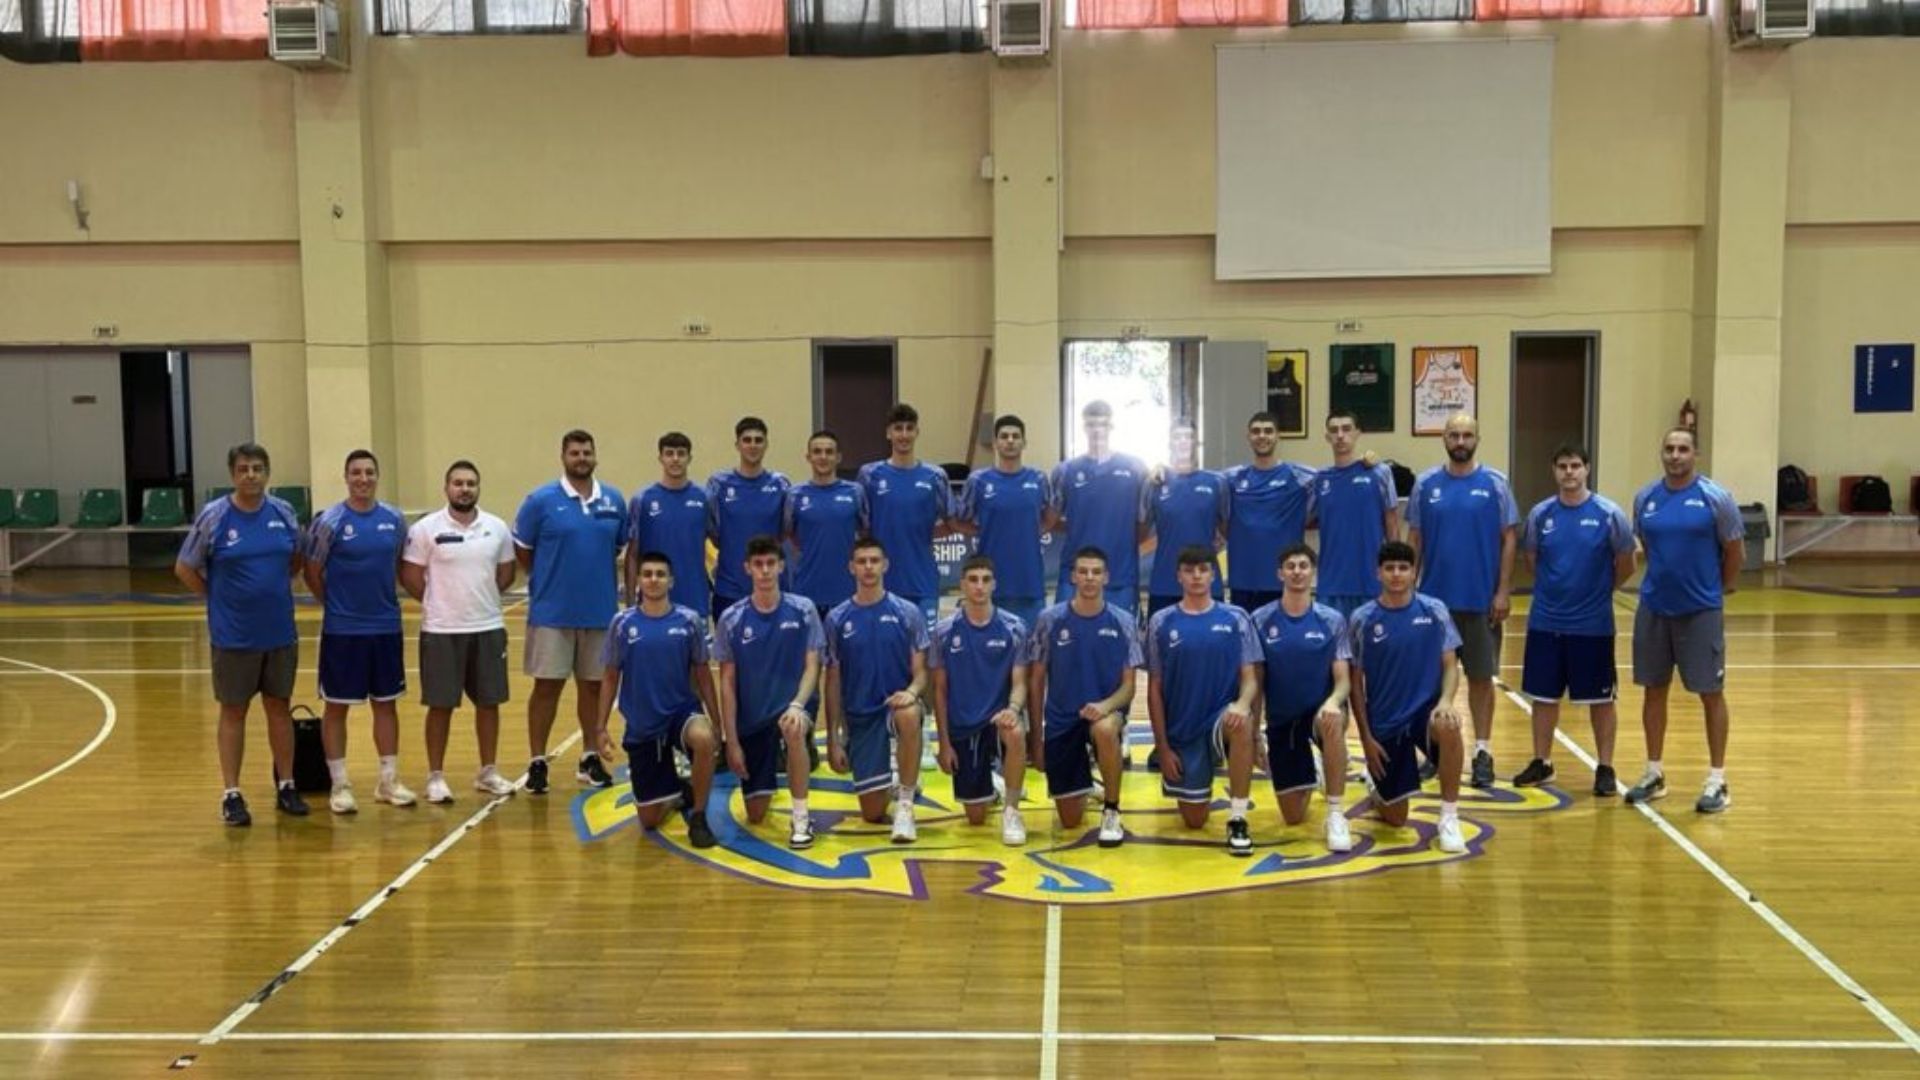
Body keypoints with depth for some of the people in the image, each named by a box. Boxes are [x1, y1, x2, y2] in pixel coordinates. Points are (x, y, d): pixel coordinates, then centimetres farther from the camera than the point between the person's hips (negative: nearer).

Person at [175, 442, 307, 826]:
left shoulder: (283, 513, 0)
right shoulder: (213, 516, -8)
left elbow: (297, 560, 15)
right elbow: (184, 569, -1)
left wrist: (273, 589, 5)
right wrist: (220, 598, 0)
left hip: (280, 632, 3)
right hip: (233, 635, -3)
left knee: (279, 707, 11)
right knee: (233, 711, 6)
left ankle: (286, 787, 22)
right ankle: (231, 795, 14)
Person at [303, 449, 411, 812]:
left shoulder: (394, 520, 2)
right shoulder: (330, 521, -9)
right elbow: (312, 573, -3)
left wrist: (382, 600, 8)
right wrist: (335, 605, 5)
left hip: (386, 627, 4)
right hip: (342, 630, -3)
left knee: (386, 702, 10)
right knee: (336, 705, 4)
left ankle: (389, 780, 20)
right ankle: (340, 785, 15)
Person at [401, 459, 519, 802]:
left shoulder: (497, 528, 3)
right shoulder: (426, 528, -6)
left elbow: (507, 572, 14)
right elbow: (409, 576, -3)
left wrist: (479, 597, 8)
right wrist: (441, 602, 3)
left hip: (489, 627, 3)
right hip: (441, 631, -3)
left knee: (489, 701, 9)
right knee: (441, 705, 3)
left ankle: (488, 772, 21)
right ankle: (436, 776, 13)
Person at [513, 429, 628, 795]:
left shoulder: (614, 500, 3)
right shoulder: (541, 500, -6)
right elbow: (522, 550, 1)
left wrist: (597, 574, 5)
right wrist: (550, 578, 5)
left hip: (601, 610, 3)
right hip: (552, 612, -3)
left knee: (594, 683, 11)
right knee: (547, 685, 2)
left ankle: (590, 758, 23)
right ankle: (537, 762, 11)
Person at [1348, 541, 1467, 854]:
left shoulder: (1434, 610, -3)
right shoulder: (1362, 619, -6)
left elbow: (1450, 665, -1)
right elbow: (1356, 682, 0)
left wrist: (1445, 701, -22)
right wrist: (1366, 736, -4)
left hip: (1425, 709, 0)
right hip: (1383, 722, 0)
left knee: (1448, 726, -38)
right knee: (1394, 819, 2)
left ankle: (1449, 817, -21)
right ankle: (1378, 787, 41)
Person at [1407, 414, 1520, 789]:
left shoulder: (1495, 483, -1)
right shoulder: (1426, 483, 3)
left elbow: (1509, 539, -1)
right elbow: (1414, 539, 6)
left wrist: (1504, 591, -6)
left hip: (1481, 600, -1)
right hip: (1435, 598, 2)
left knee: (1481, 676, 5)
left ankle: (1483, 751, 15)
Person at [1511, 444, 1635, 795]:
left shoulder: (1609, 514, -7)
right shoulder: (1540, 514, 0)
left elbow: (1626, 566, 3)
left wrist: (1597, 590, 10)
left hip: (1593, 624, -3)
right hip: (1545, 622, 3)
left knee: (1600, 699, 6)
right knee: (1543, 695, 10)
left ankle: (1605, 768, 16)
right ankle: (1542, 762, 24)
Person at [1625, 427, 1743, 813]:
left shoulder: (1715, 498, -8)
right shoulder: (1645, 498, 3)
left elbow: (1735, 552, 0)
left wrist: (1716, 589, 9)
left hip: (1701, 611, -4)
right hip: (1654, 608, 4)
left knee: (1711, 694, 2)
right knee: (1654, 689, 10)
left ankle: (1717, 780, 12)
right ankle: (1654, 774, 21)